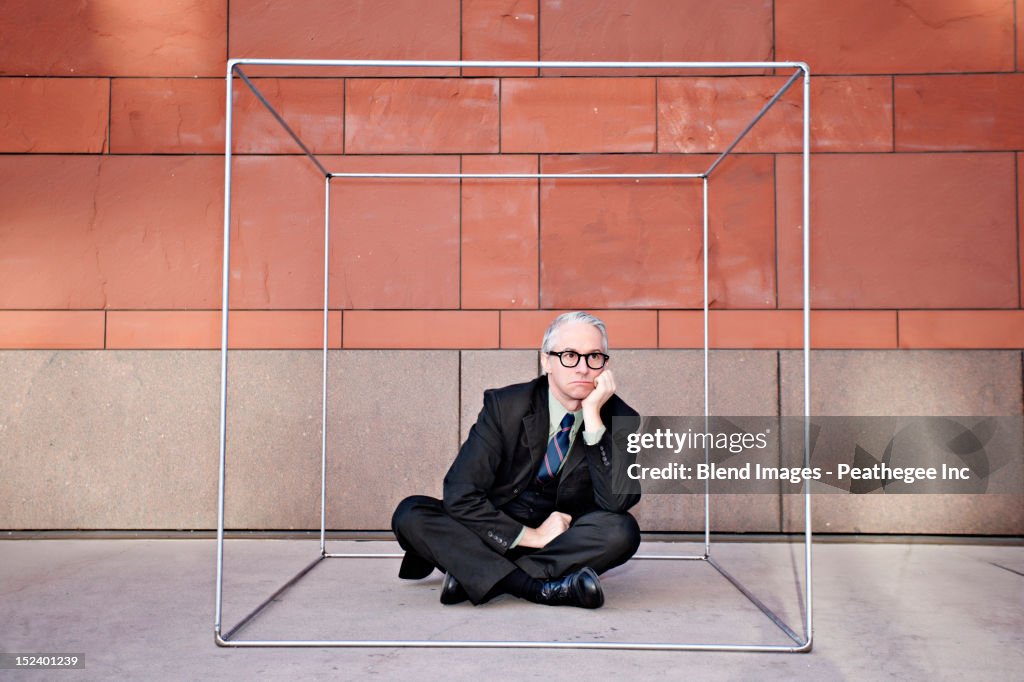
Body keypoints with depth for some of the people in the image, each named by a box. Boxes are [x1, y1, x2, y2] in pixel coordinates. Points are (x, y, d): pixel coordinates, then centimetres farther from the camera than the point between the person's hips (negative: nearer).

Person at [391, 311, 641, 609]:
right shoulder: (504, 405, -11)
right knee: (410, 513, -23)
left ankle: (468, 574, -24)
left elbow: (618, 501, -22)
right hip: (499, 536, 0)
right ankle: (540, 588, -31)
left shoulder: (620, 419, -7)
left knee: (622, 531, -31)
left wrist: (593, 416, -25)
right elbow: (460, 495, -17)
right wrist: (532, 536, -20)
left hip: (564, 544, 1)